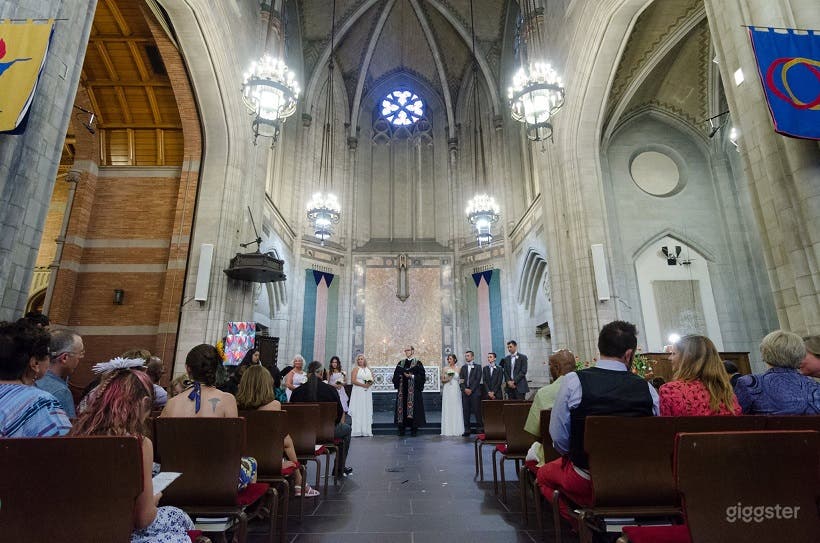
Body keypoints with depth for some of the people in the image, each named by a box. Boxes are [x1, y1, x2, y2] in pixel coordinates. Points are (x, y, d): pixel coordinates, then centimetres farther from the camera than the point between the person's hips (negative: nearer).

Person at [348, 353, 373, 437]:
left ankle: (366, 431, 6)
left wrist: (370, 383, -7)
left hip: (367, 392, 5)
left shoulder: (368, 369, 14)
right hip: (358, 392, -5)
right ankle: (358, 431, -4)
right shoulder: (356, 369, 0)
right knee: (358, 410, -6)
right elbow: (353, 380, -9)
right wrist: (363, 384, -17)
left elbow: (372, 380, 15)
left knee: (367, 410, 3)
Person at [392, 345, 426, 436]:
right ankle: (401, 430, 10)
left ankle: (414, 429, 6)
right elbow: (396, 375, 10)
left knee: (413, 409, -3)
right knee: (402, 408, 2)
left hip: (413, 390, -3)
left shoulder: (417, 363, 2)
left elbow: (422, 376, -4)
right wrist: (402, 374, -9)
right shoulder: (400, 363, 14)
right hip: (402, 390, 3)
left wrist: (412, 376, -16)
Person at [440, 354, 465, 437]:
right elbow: (442, 380, 6)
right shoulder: (445, 368, 4)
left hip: (456, 390, 1)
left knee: (456, 409, 2)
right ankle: (448, 430, 5)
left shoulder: (458, 368, 5)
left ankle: (457, 429, 9)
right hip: (447, 390, -1)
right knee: (447, 409, -1)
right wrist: (447, 379, -13)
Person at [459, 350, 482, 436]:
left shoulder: (478, 366, 5)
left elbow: (478, 379, -4)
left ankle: (479, 428, 3)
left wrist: (471, 390, -10)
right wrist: (465, 389, -6)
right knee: (466, 411, 1)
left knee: (477, 410, -5)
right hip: (465, 392, 3)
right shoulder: (463, 367, 16)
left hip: (475, 392, -3)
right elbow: (461, 380, 10)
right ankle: (467, 429, 4)